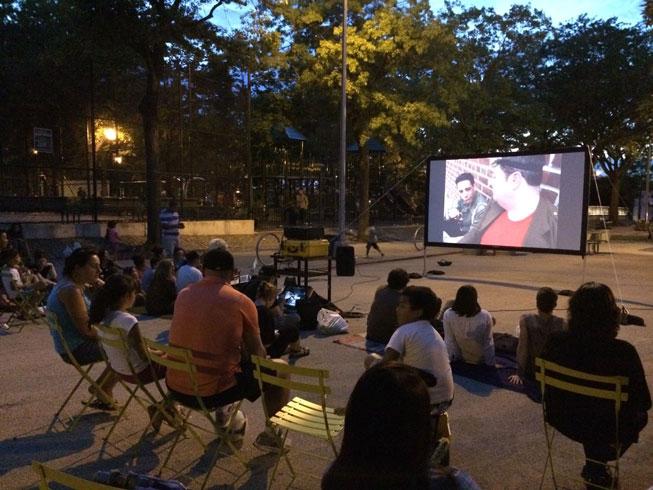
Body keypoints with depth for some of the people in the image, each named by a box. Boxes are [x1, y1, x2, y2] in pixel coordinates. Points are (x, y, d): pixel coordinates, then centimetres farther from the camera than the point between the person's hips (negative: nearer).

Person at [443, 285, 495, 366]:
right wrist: (490, 364, -1)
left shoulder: (448, 315, -24)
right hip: (480, 360, 0)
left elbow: (449, 341, -15)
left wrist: (452, 359, 0)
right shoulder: (485, 316, -24)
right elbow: (488, 343, -14)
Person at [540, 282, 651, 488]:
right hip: (604, 429, -2)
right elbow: (644, 402, -15)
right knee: (640, 416, 29)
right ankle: (596, 469, 39)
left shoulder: (556, 342, -21)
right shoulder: (624, 352, -29)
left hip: (561, 420, 3)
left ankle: (594, 469, 48)